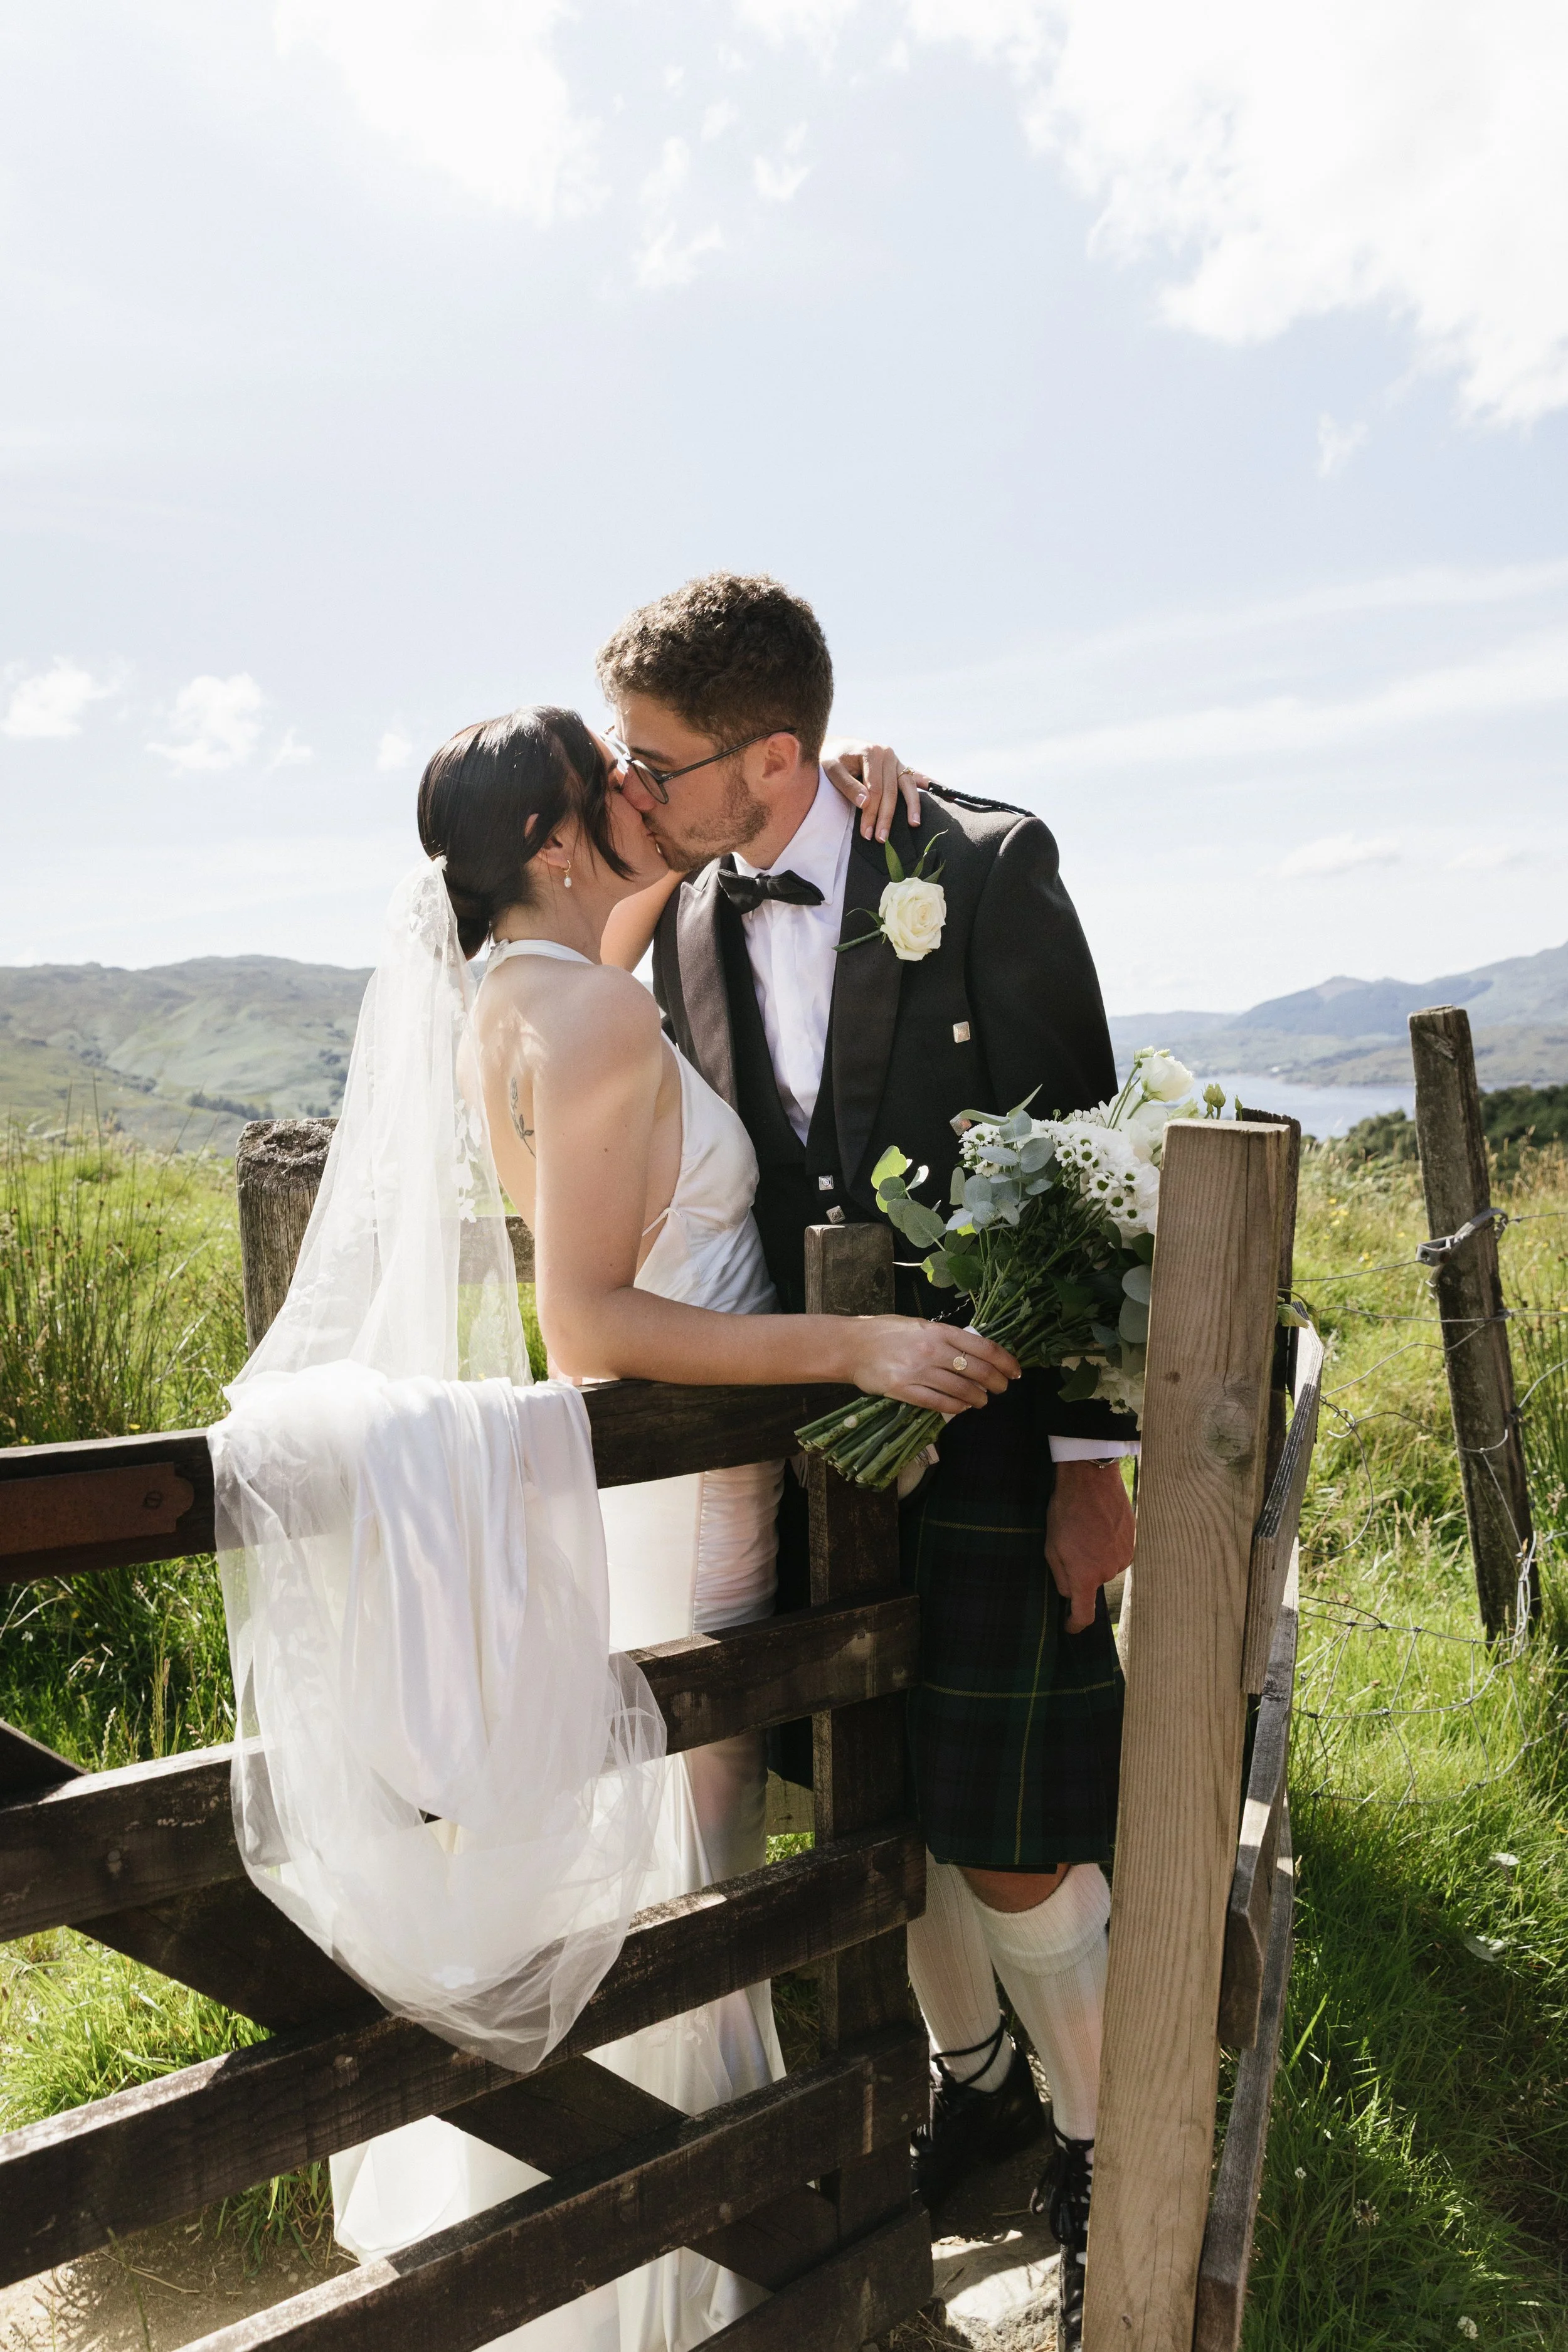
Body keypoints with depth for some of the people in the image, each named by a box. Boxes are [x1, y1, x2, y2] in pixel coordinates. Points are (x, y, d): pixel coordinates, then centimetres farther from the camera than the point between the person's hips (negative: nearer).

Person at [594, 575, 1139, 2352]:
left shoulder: (984, 869, -12)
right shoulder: (684, 920, 3)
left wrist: (1093, 1460, -11)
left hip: (992, 1430, -4)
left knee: (1016, 1851, 1)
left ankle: (1094, 2156, 30)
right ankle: (972, 2083, 45)